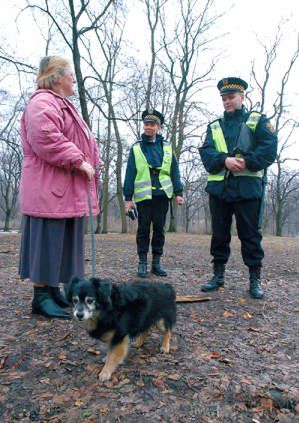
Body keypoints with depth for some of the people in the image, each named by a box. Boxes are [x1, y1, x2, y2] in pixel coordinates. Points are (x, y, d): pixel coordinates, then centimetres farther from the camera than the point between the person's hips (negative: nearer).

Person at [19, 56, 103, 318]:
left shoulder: (62, 105, 27)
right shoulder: (42, 102, -8)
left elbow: (73, 141, 30)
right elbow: (45, 139, -23)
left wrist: (92, 162, 14)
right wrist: (79, 161, -20)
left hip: (68, 191, 10)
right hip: (49, 188, -10)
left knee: (63, 242, 11)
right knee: (47, 240, -7)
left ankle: (53, 290, 21)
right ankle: (41, 297, 2)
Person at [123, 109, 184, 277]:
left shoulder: (167, 147, 11)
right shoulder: (136, 148, 7)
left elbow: (174, 171, 11)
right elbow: (130, 173, 4)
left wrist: (178, 192, 3)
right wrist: (128, 198, -1)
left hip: (162, 194, 2)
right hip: (143, 196, -1)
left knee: (159, 229, 6)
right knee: (143, 229, 3)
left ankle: (156, 263, 16)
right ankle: (142, 262, 14)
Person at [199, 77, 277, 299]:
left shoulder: (258, 121, 10)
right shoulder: (214, 126, 18)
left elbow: (269, 148, -4)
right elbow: (206, 151, 2)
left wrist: (246, 162, -18)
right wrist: (225, 160, -16)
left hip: (248, 187, -3)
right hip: (219, 188, 3)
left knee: (250, 234, 1)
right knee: (219, 235, 9)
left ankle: (255, 280, 14)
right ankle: (219, 275, 21)